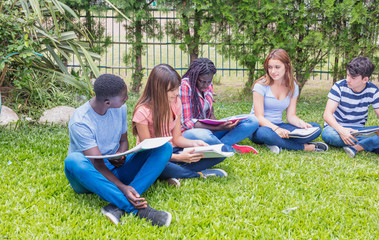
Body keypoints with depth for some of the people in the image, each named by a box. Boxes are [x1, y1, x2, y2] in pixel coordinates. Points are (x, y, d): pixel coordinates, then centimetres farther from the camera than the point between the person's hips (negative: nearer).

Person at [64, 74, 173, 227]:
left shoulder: (120, 108, -3)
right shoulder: (79, 122, -22)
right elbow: (97, 164, -25)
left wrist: (120, 155, -15)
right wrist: (122, 187, -39)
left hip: (116, 168, 5)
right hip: (92, 175, -5)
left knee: (165, 147, -14)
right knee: (73, 161, -41)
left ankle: (119, 205, -33)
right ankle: (137, 208, -44)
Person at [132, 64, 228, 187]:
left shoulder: (175, 102, -2)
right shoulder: (143, 112, -20)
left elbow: (176, 138, 3)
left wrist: (194, 143, -17)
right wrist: (178, 157, -31)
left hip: (173, 150, 6)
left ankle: (177, 175, -23)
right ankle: (199, 173, -20)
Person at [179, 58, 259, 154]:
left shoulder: (209, 85, 6)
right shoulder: (185, 86, -17)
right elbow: (187, 122, -20)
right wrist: (218, 128, -30)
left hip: (207, 129, 7)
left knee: (252, 120, -6)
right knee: (203, 135, -45)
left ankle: (220, 144, -25)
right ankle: (231, 149, -16)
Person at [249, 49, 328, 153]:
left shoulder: (293, 86, 5)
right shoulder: (261, 85, -10)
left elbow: (291, 116, 4)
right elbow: (259, 117, -16)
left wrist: (302, 124, -19)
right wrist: (276, 129, -34)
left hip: (279, 126, 5)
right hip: (260, 127, -5)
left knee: (316, 128, -12)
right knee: (266, 133, -42)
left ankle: (280, 144, -27)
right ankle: (305, 147, -23)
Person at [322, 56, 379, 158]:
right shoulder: (340, 87, -14)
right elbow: (327, 114, -20)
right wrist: (341, 130, -41)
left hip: (357, 130, 2)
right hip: (337, 128, -1)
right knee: (328, 134, -39)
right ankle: (367, 144, -25)